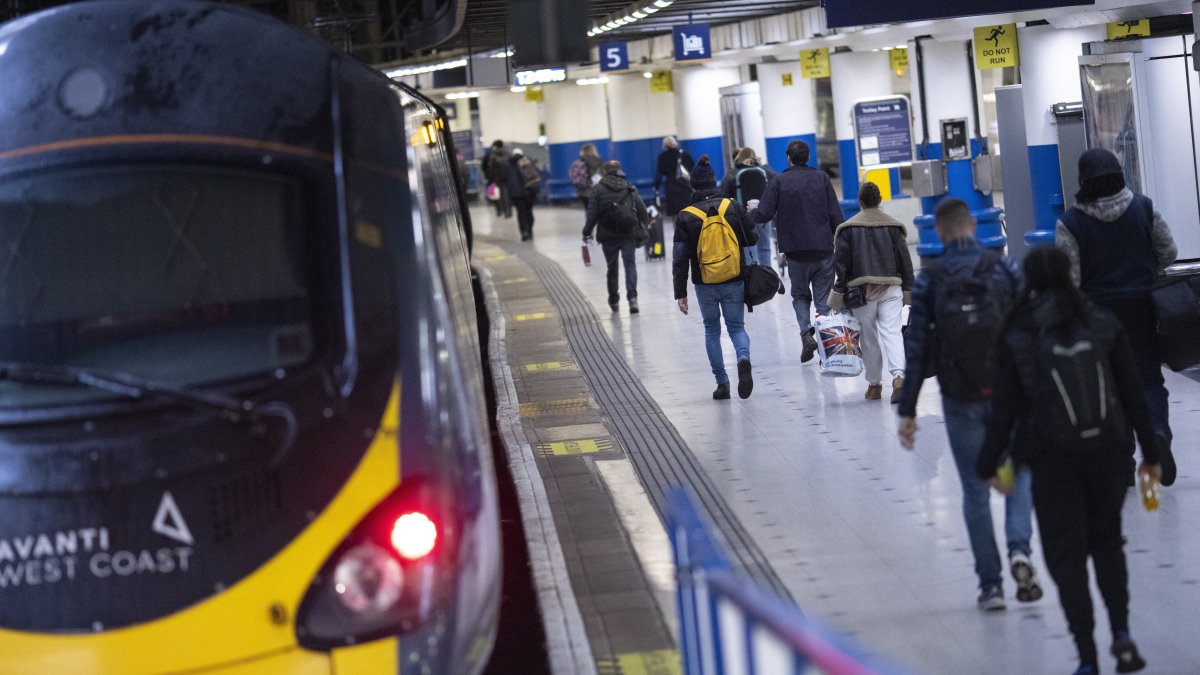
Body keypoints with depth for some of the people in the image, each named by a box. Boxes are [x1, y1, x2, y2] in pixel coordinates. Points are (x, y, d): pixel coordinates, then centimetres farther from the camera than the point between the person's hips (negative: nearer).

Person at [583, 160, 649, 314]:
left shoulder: (599, 189, -1)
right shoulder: (630, 189, 7)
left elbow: (592, 213, -5)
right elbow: (642, 211, 7)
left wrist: (587, 232, 2)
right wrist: (643, 231, 16)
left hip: (608, 235, -1)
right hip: (629, 234, 1)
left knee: (612, 267, 12)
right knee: (630, 264, 0)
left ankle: (614, 300, 21)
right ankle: (632, 297, -18)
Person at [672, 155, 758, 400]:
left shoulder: (685, 216, -8)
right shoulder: (733, 207, -4)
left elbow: (680, 258, -7)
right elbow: (751, 239, 5)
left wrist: (680, 293, -3)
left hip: (705, 285, -1)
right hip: (734, 282, 1)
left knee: (712, 330, 16)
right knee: (736, 326, 12)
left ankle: (722, 382, 12)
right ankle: (743, 358, -21)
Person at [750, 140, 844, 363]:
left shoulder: (779, 181, -2)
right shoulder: (821, 179, 4)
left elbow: (763, 215, -7)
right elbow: (836, 215, 1)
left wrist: (752, 211, 15)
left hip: (796, 251, -1)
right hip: (824, 250, 1)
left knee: (800, 295, 16)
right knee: (823, 298, 6)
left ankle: (807, 332, -7)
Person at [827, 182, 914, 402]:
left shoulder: (848, 228, 2)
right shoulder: (893, 226, 7)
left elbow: (841, 263, -1)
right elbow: (905, 260, 8)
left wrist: (838, 294, 3)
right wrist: (907, 291, 14)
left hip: (861, 288, -1)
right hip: (891, 287, 1)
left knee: (869, 338, 9)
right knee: (892, 331, -6)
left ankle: (874, 384, 16)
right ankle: (898, 376, -28)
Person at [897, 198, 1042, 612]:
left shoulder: (929, 282, -4)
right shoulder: (1004, 269, -2)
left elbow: (917, 349, -6)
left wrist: (907, 411, -3)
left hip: (960, 401, 0)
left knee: (975, 490, 10)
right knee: (1019, 472, 17)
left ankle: (990, 584, 9)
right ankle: (1019, 549, -9)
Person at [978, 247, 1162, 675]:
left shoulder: (1017, 338, -7)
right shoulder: (1104, 326, -1)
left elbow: (1005, 408, -6)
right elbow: (1133, 395, 3)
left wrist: (989, 464, 5)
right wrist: (1150, 452, 12)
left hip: (1053, 460, -2)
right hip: (1107, 452, 2)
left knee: (1066, 556, 6)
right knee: (1107, 542, 22)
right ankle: (1121, 633, 9)